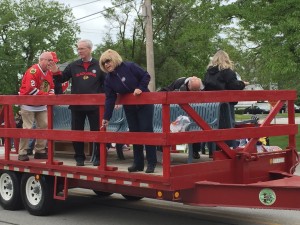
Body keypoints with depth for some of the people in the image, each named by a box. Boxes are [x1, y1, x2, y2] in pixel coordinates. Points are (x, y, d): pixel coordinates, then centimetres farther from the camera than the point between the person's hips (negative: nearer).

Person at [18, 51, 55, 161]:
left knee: (44, 126, 5)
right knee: (27, 128, -9)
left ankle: (40, 151, 14)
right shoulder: (33, 71, -21)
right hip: (28, 104, -8)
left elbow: (51, 87, 14)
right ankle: (22, 153, -1)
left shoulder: (49, 73, 5)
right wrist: (46, 95, -25)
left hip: (42, 105, 8)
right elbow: (30, 89, -29)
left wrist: (51, 95, -9)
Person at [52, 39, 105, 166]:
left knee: (97, 131, 3)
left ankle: (99, 157, 14)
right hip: (76, 105, 3)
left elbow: (106, 83, 5)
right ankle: (79, 157, 18)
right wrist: (55, 72, -12)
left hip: (94, 105, -2)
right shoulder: (73, 66, 8)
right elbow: (61, 79, 6)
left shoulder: (98, 66, 3)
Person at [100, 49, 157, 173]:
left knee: (146, 131, -6)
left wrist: (140, 88, -25)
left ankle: (151, 163, -1)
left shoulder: (129, 67, -16)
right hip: (129, 108, 5)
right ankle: (138, 163, 12)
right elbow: (110, 99, -4)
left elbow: (146, 76, -11)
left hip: (144, 104, -5)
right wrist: (106, 117, -9)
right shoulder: (108, 79, -2)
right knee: (134, 133, 5)